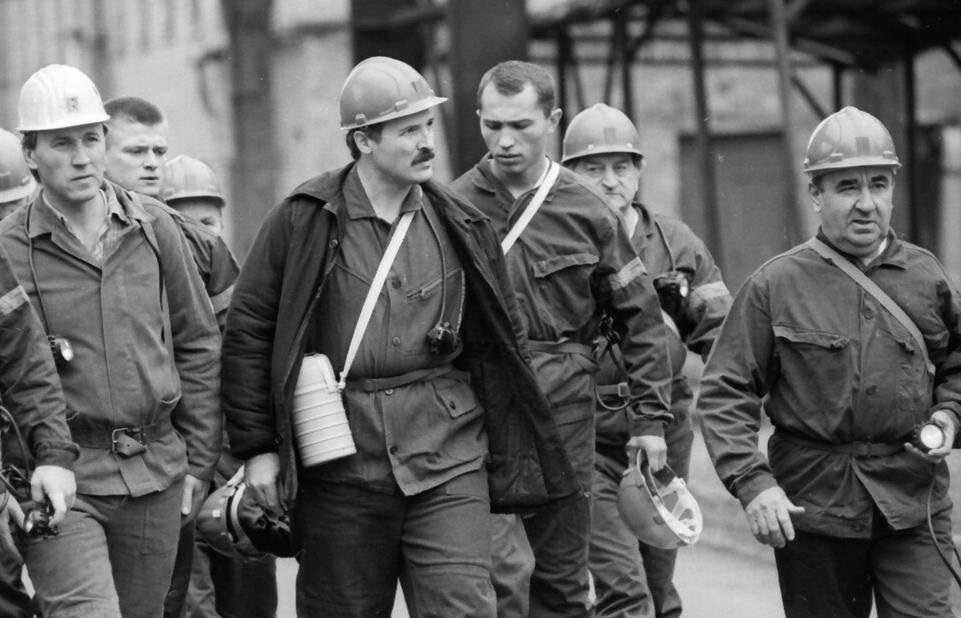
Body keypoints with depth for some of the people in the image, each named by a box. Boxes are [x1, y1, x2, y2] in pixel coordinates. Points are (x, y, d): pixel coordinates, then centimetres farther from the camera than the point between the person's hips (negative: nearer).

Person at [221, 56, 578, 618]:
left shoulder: (460, 227, 7)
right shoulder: (304, 222, -2)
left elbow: (501, 341, 14)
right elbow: (247, 332, 1)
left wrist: (513, 453, 12)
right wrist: (257, 447, -2)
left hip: (447, 459, 1)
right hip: (340, 466, -1)